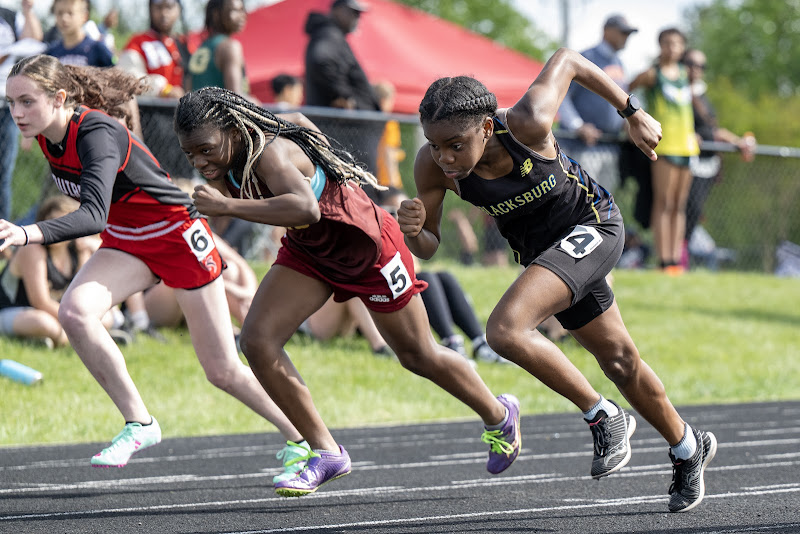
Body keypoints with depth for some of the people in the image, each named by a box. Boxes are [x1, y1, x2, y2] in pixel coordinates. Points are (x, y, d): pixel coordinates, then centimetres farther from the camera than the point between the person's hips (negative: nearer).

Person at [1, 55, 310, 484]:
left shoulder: (97, 135, -33)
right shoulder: (46, 134, -9)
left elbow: (94, 214, -48)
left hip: (178, 237, -7)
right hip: (126, 241, 7)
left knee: (222, 371, 2)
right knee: (74, 312, -23)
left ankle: (305, 442, 24)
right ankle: (139, 424, -12)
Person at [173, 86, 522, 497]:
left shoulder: (271, 153, -38)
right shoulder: (229, 154, -14)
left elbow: (306, 209, -59)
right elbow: (297, 122, 6)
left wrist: (228, 205, -60)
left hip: (368, 247, -7)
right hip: (309, 251, 8)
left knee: (418, 356, 11)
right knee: (257, 340, -12)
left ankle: (499, 416, 39)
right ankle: (325, 452, -1)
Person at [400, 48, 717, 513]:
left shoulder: (528, 124, -33)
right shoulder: (433, 166, -22)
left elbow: (566, 61, -15)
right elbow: (429, 246, -10)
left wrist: (633, 113, -4)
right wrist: (413, 231, -34)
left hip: (592, 225, -6)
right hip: (543, 248, 6)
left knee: (506, 330, -26)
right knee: (619, 361, 20)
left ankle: (603, 417, -9)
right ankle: (688, 448, 44)